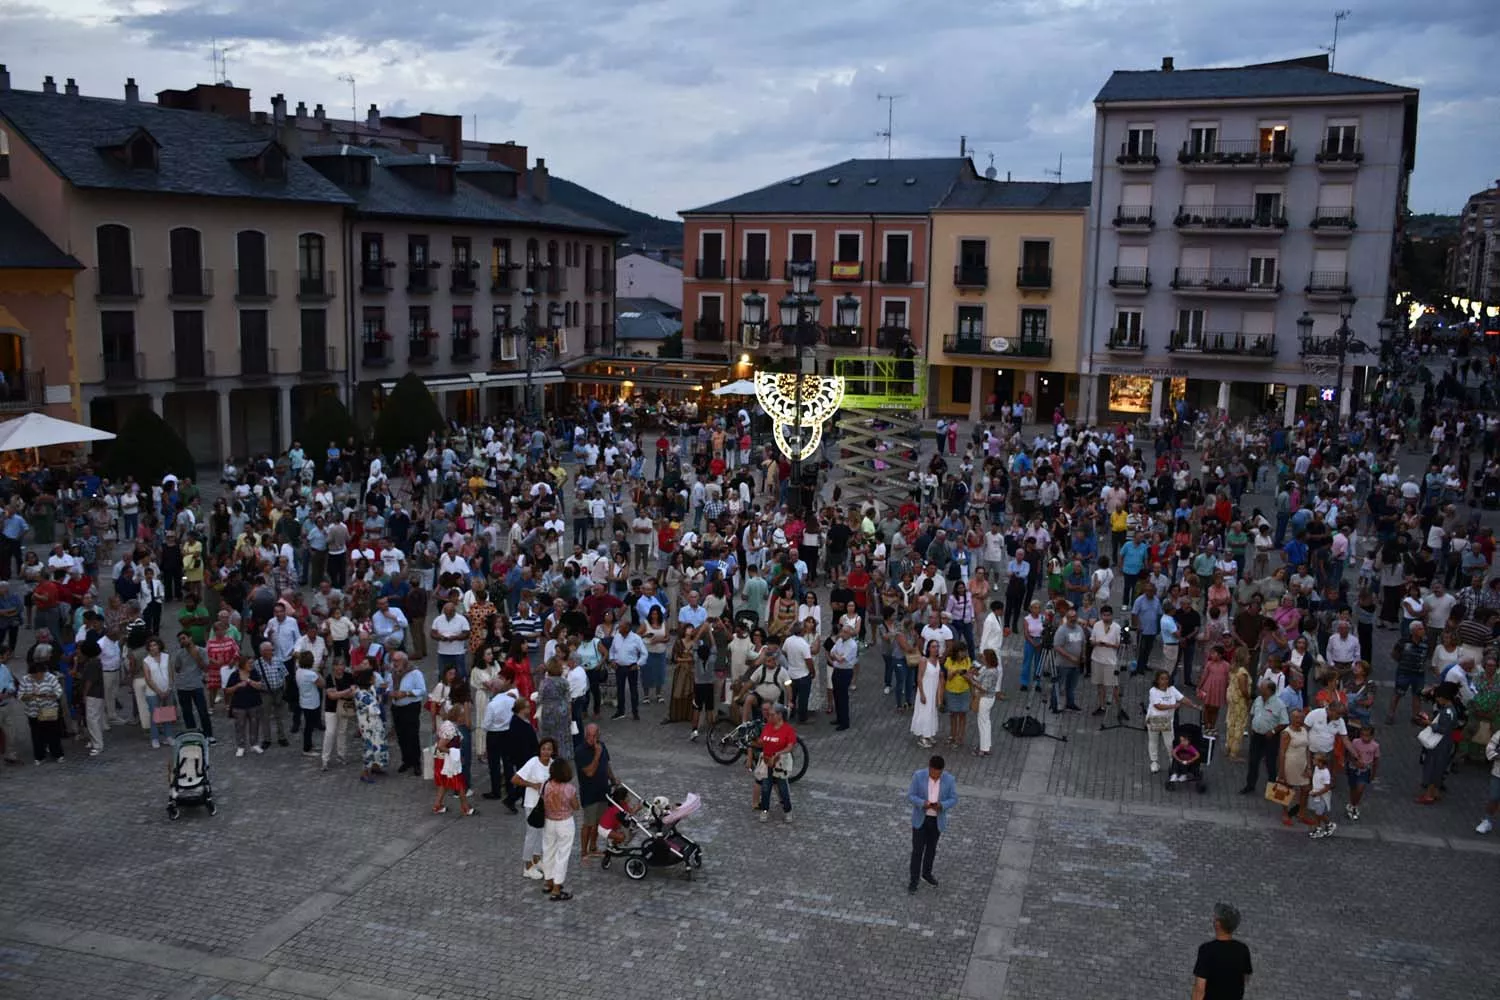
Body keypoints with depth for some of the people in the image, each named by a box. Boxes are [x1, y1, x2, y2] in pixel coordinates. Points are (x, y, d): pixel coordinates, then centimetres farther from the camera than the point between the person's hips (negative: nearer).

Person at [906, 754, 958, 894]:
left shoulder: (949, 780, -16)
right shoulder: (918, 776, -19)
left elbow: (954, 799, -8)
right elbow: (910, 796, -14)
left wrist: (941, 806, -27)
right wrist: (923, 803, -32)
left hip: (937, 819, 2)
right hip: (920, 818, -2)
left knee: (931, 848, 19)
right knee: (917, 849, 4)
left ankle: (926, 873, 40)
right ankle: (914, 878, 20)